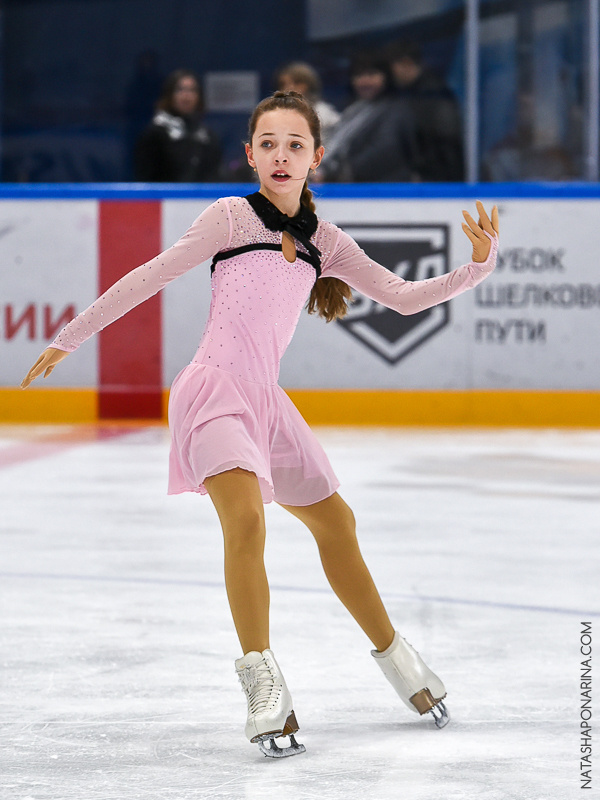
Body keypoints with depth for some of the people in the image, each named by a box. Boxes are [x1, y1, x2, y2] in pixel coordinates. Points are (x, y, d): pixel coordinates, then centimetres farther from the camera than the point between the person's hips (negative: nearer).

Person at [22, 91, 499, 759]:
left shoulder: (322, 241, 12)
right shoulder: (232, 217, -3)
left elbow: (403, 297, 12)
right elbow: (150, 277, -3)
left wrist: (476, 267, -2)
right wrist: (69, 339, -2)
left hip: (266, 401, 6)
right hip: (215, 387, -6)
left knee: (336, 524, 15)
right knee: (245, 517, -28)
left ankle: (395, 658, 33)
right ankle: (261, 678, -23)